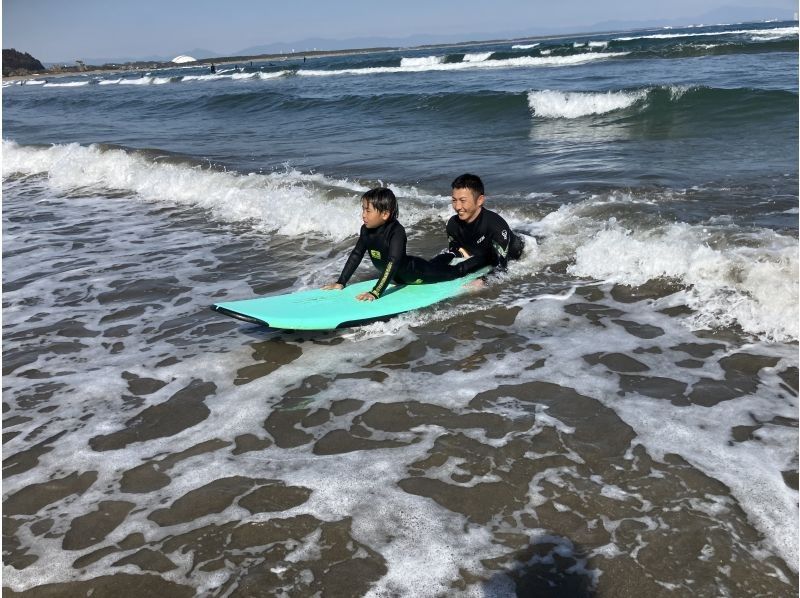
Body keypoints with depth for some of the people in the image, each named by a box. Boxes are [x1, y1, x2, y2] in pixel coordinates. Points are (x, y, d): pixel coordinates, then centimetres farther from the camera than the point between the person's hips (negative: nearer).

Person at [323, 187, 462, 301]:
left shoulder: (396, 231, -38)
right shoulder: (366, 230, -17)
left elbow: (393, 262, -46)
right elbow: (356, 254, -7)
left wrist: (375, 293, -53)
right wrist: (341, 282, -11)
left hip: (416, 273, -7)